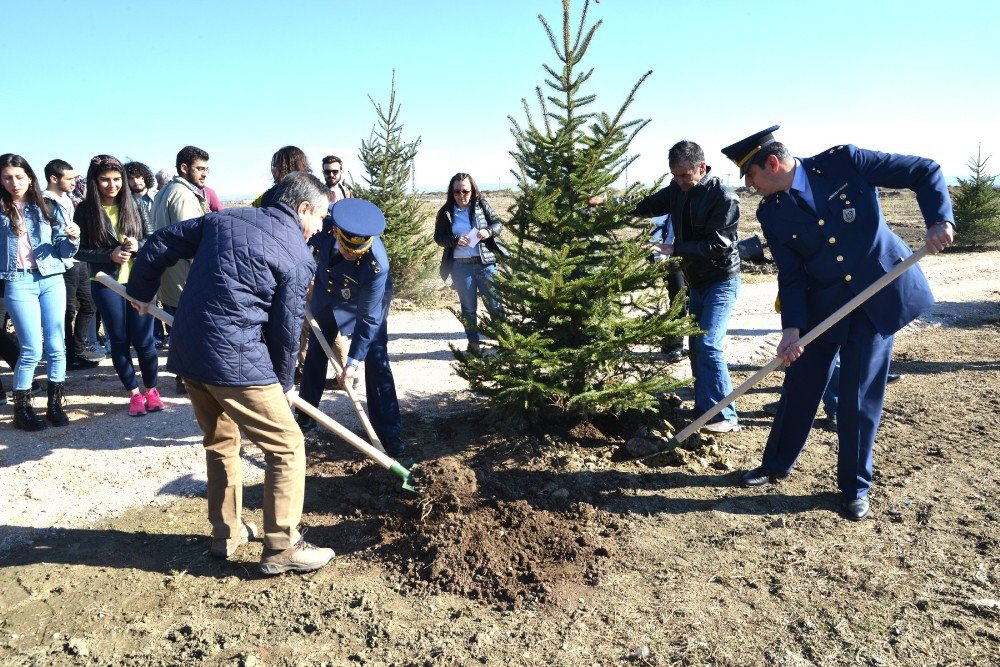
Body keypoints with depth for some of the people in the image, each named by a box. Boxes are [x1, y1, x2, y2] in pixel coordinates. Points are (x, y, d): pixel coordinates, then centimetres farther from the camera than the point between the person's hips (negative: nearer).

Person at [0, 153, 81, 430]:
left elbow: (63, 251, 10)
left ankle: (56, 403, 15)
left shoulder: (47, 208, 9)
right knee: (32, 349, -5)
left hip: (52, 280, 3)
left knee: (56, 345, 3)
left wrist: (73, 238, -11)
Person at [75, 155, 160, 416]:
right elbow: (80, 250, -3)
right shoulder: (85, 210, -2)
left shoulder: (133, 205, 2)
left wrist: (138, 246, -16)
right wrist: (110, 255, -18)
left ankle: (151, 390, 20)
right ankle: (134, 394, 20)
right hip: (106, 284, 0)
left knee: (143, 340, 2)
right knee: (119, 341, 8)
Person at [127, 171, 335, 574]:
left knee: (220, 442, 24)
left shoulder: (224, 219, 12)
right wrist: (284, 383, 11)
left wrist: (141, 291, 32)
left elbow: (159, 245, 16)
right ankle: (281, 548, 9)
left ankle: (226, 534, 35)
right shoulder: (297, 255, -6)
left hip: (188, 354, 8)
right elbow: (286, 329, -4)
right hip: (237, 361, -8)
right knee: (286, 447, 4)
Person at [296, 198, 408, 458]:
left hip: (367, 300, -4)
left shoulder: (377, 266, -41)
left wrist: (353, 362, -29)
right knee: (315, 353, 13)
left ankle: (389, 431, -1)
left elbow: (368, 319, -31)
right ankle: (305, 417, 31)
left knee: (376, 361, -11)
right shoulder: (325, 223, -32)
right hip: (327, 293, 5)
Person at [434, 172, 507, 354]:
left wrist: (488, 231, -17)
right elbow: (438, 237, 2)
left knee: (495, 303, 1)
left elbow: (498, 223, 5)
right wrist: (455, 240, -16)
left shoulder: (481, 206, 3)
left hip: (485, 263, 0)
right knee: (468, 307, 10)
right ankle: (473, 342, 20)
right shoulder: (446, 213, 2)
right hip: (460, 266, 0)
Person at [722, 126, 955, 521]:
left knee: (859, 394, -1)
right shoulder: (772, 214, -4)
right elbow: (790, 276, -4)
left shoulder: (843, 162, -13)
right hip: (823, 304, 3)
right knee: (800, 385, 9)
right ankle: (776, 464, 30)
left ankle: (855, 487, 16)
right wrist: (791, 327, -16)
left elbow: (925, 172, -7)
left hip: (881, 292, -3)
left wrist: (939, 220, -22)